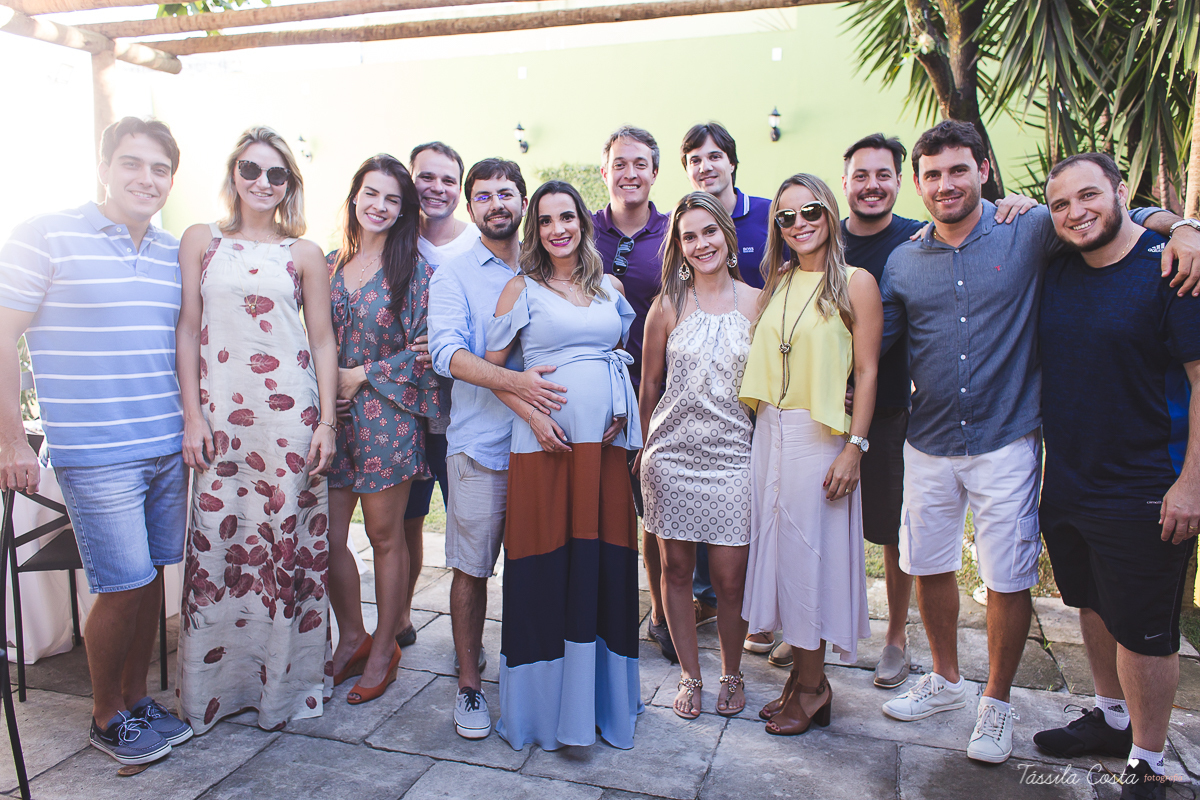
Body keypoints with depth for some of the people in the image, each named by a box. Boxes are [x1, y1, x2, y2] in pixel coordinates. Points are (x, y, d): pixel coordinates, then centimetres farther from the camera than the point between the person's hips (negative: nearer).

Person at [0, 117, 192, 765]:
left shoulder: (175, 253, 11)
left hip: (169, 448, 5)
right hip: (96, 454, -5)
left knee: (150, 576, 12)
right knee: (123, 586, -2)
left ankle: (136, 698, 30)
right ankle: (106, 718, 20)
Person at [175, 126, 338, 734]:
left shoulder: (304, 255, 8)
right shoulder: (201, 241, 9)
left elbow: (323, 341, 6)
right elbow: (187, 330, 7)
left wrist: (326, 422, -1)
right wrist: (192, 414, -1)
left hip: (290, 414, 0)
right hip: (221, 415, 1)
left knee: (289, 539, 2)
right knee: (217, 541, 2)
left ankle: (284, 681, 18)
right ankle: (214, 684, 20)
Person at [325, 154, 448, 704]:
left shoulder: (414, 268, -3)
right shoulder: (330, 263, 11)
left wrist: (362, 377, -9)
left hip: (386, 415, -4)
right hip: (332, 415, 5)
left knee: (384, 535, 4)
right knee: (327, 535, 7)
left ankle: (383, 649, 22)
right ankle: (352, 638, 28)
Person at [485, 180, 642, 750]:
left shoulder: (610, 288, 14)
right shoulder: (522, 289, 3)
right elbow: (492, 366, 2)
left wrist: (622, 410, 4)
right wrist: (534, 416, -11)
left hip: (605, 442, 4)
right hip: (545, 441, -3)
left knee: (604, 566, 7)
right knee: (546, 568, 0)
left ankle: (601, 699, 24)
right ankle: (544, 705, 17)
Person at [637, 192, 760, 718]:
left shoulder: (757, 303, 3)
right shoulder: (667, 306, 2)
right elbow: (649, 385, 9)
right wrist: (647, 446, 12)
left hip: (733, 455, 0)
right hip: (672, 453, 1)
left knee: (730, 576, 1)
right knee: (676, 567, 7)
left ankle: (731, 673, 26)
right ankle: (690, 675, 26)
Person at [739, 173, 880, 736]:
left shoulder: (855, 283, -6)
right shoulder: (776, 284, 11)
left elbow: (866, 371, -9)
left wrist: (853, 448, -14)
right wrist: (763, 430, 7)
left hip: (819, 435, -6)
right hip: (769, 431, 6)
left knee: (809, 553, 2)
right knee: (779, 548, 10)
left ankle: (811, 688, 19)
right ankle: (803, 677, 25)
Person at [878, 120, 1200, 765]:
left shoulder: (1029, 234, -3)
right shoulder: (903, 262, 5)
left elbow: (1123, 216, 3)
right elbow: (873, 341, 11)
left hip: (1005, 444, -3)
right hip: (928, 445, 3)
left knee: (1007, 580, 5)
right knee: (928, 567, 13)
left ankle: (996, 704, 27)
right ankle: (945, 680, 37)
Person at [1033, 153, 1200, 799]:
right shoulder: (1055, 272, 4)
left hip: (1144, 495, -6)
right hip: (1065, 480, 6)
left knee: (1142, 632, 4)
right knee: (1093, 608, 21)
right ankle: (1111, 719, 42)